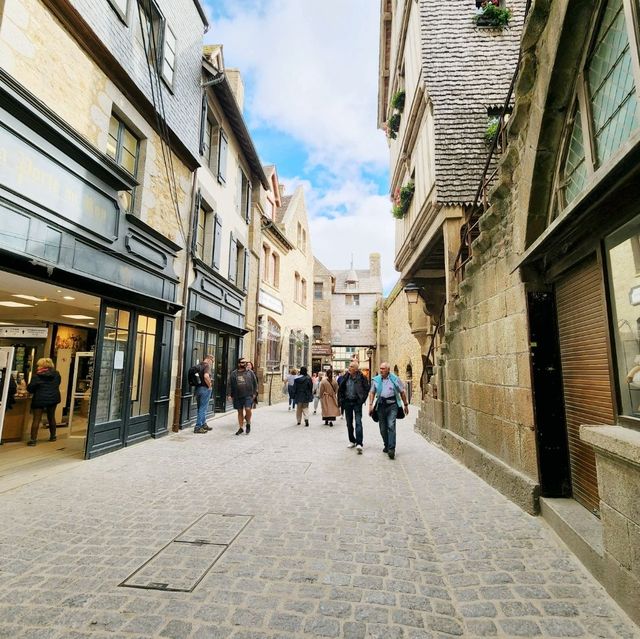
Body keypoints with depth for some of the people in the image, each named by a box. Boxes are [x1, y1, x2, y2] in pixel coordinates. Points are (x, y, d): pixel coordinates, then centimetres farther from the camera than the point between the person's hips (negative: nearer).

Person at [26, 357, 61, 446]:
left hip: (39, 399, -4)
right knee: (51, 417, 18)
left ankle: (33, 439, 1)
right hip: (53, 399, 5)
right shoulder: (56, 374, 2)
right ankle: (53, 436, 29)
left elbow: (30, 388, -9)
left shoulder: (37, 376, -12)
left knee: (36, 419, 2)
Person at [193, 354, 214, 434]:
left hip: (197, 388, 9)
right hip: (205, 389, -9)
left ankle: (203, 424, 29)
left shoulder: (199, 365, 13)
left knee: (201, 408, 17)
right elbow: (206, 376, -28)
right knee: (203, 408, -2)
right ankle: (198, 427, 1)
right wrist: (209, 385, -15)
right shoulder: (207, 365, -13)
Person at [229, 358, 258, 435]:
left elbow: (255, 383, 8)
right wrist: (230, 394, 3)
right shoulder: (234, 373, 7)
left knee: (248, 409, -16)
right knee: (240, 412, 9)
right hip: (237, 396, 2)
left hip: (248, 395, -2)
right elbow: (230, 385, 8)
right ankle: (241, 428, 20)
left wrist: (254, 393, 3)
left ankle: (248, 423, 10)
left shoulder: (250, 372, 6)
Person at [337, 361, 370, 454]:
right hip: (347, 402, 4)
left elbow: (367, 388, -1)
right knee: (349, 423, 12)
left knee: (358, 422, -11)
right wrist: (341, 400, 3)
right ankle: (352, 441, 27)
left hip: (357, 402, -4)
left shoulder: (361, 377, -9)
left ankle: (359, 444, -13)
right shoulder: (345, 377, 1)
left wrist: (362, 399, -6)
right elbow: (340, 389, 9)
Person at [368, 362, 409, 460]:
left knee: (391, 426, -15)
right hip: (381, 405, 3)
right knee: (383, 428, 9)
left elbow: (402, 392, 8)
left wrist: (406, 405, 11)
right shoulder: (376, 380, 6)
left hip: (392, 405, -3)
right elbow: (372, 392, 10)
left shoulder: (395, 379, 1)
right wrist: (371, 405, 0)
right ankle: (386, 445, 27)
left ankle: (391, 449, -14)